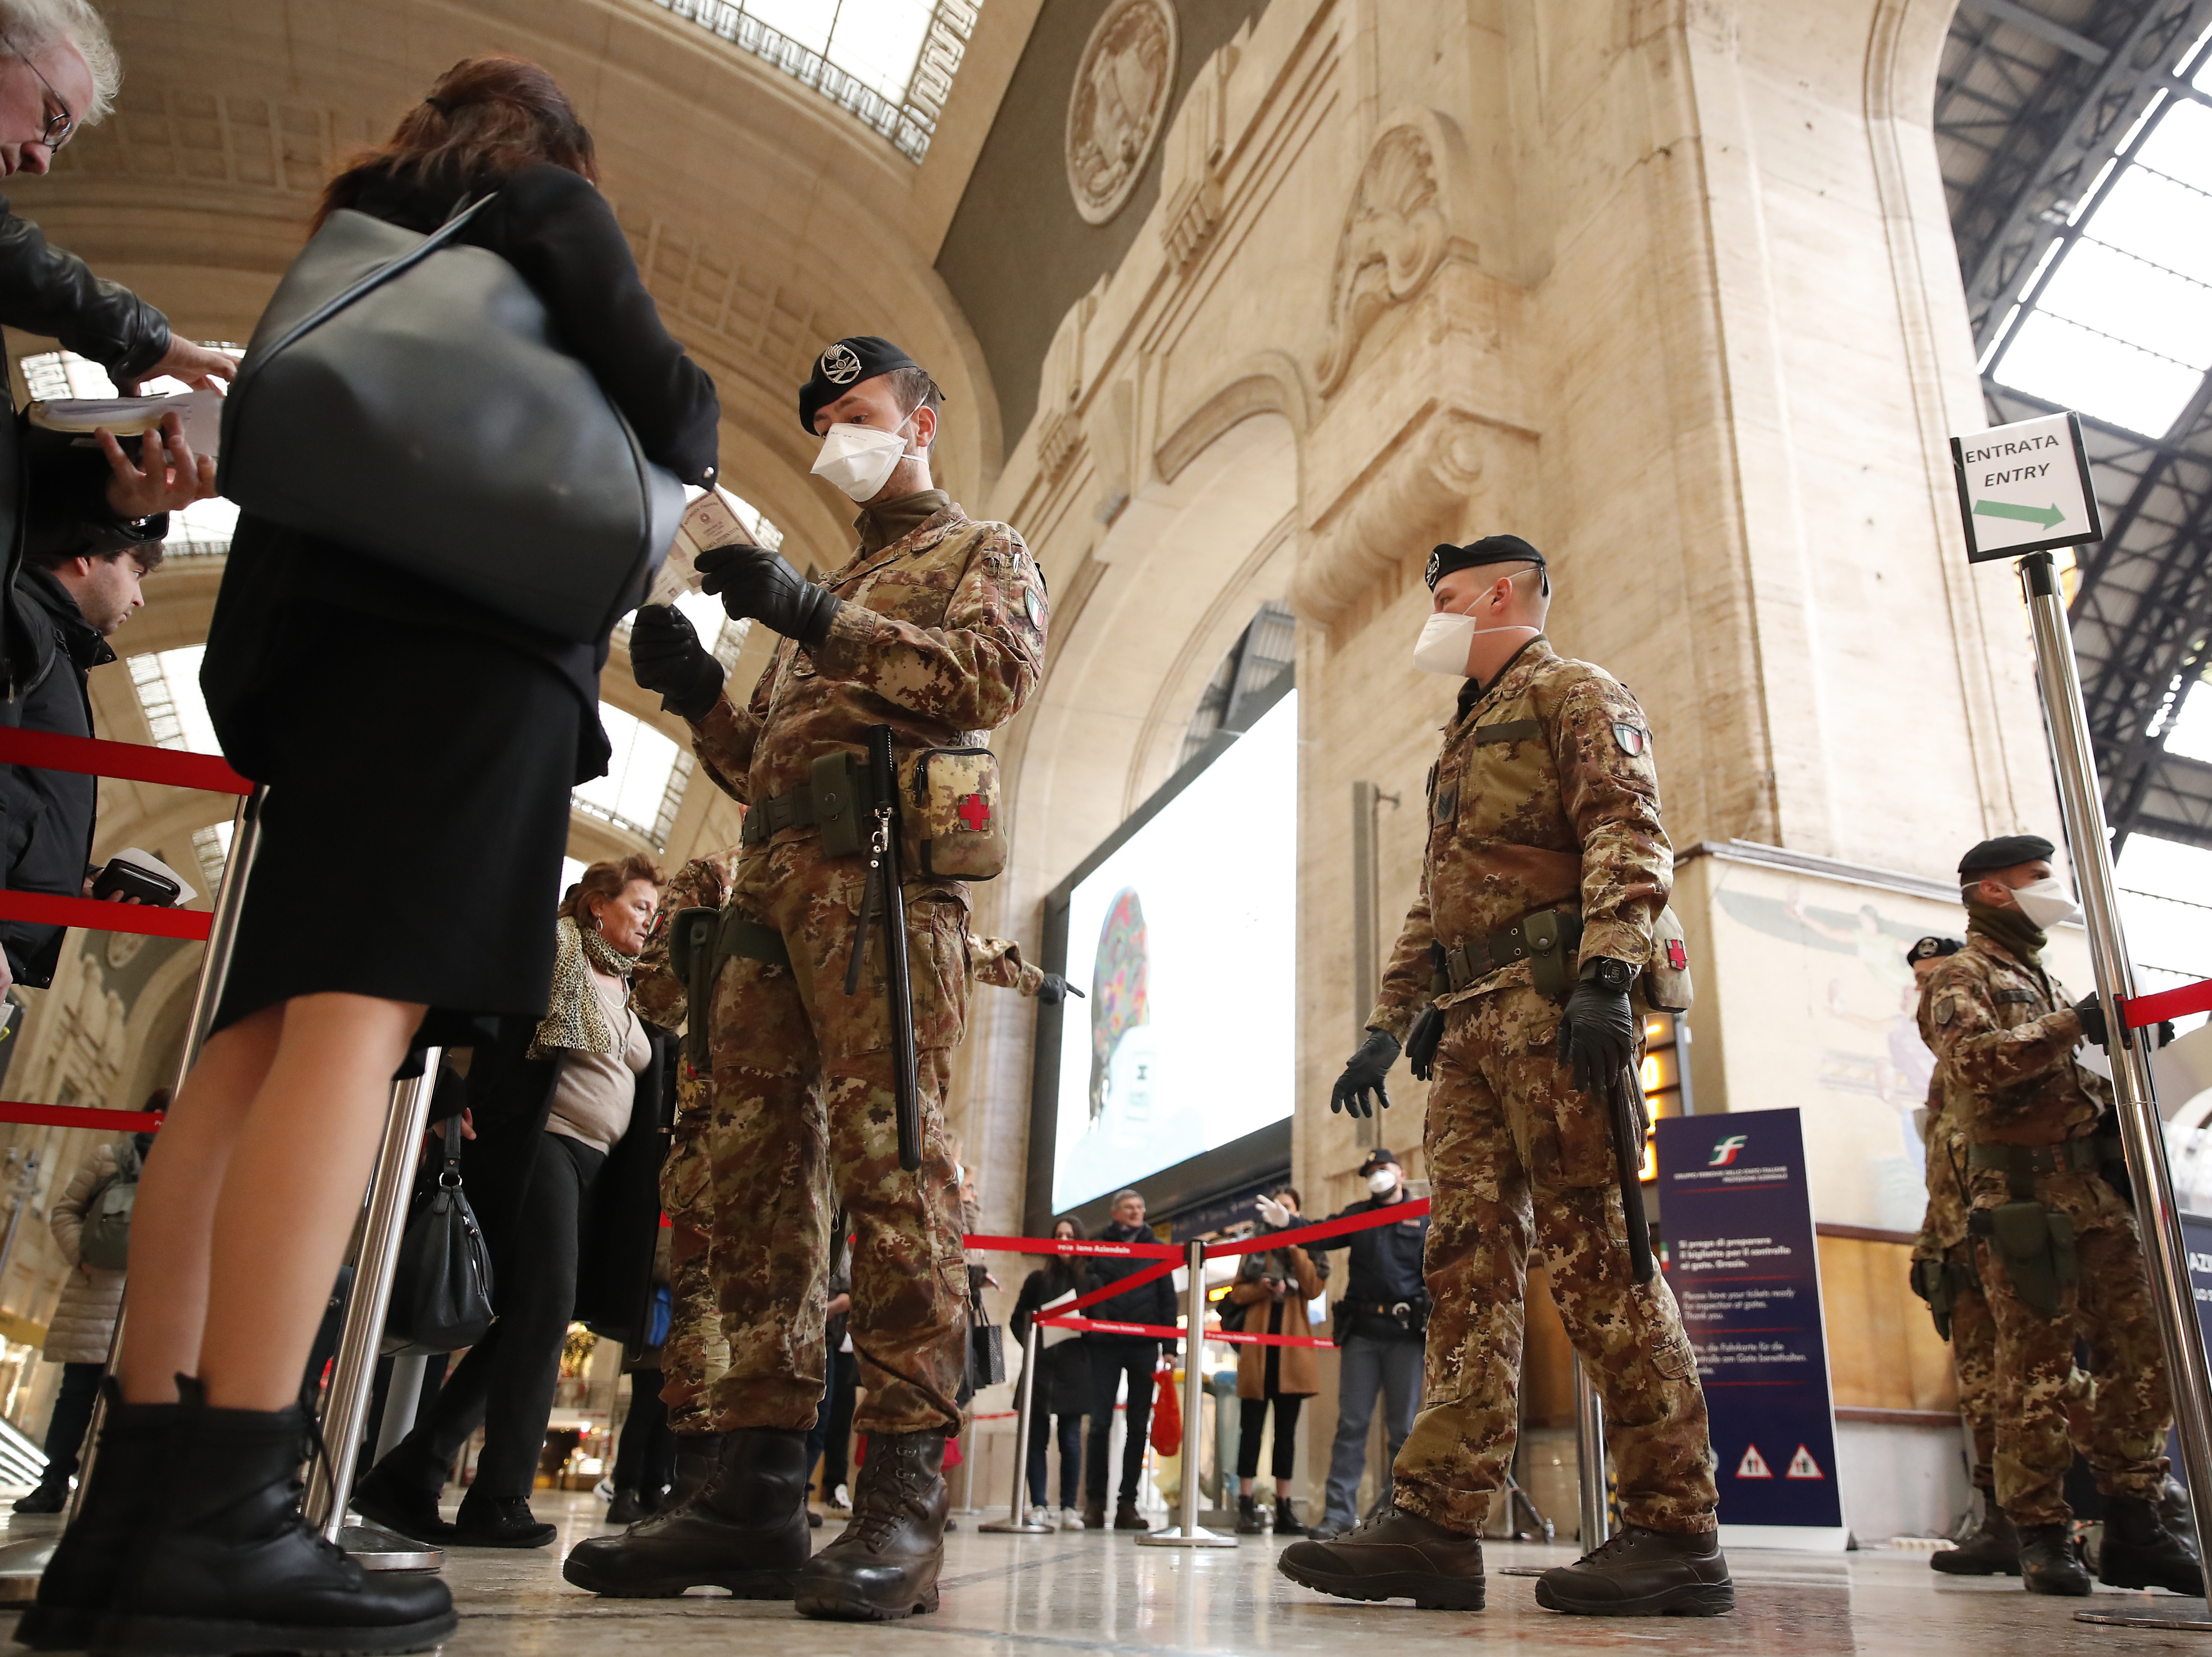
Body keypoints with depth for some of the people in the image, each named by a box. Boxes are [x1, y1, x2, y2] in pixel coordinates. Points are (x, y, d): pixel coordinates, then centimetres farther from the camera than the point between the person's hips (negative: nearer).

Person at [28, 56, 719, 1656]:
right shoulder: (549, 202, 15)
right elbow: (661, 398, 1)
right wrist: (694, 445, 21)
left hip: (315, 636, 7)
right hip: (481, 640, -7)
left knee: (265, 1033, -2)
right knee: (363, 1014, -20)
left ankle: (138, 1495, -8)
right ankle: (224, 1521, -27)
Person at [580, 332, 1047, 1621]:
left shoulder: (983, 552, 16)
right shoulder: (829, 589, 35)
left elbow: (999, 673, -7)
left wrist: (819, 619, -12)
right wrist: (699, 694, 13)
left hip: (882, 872, -7)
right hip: (772, 884, 7)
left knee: (889, 1156, -16)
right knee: (759, 1170, -1)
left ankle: (906, 1502, -15)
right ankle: (758, 1491, 1)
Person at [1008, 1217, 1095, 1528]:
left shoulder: (1090, 1279, 5)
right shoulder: (1039, 1278, 10)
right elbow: (1017, 1319, 13)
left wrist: (1086, 1349, -15)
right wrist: (1030, 1345, -1)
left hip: (1074, 1371, -2)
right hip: (1040, 1368, 2)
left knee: (1070, 1440, -1)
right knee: (1038, 1438, 1)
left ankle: (1069, 1508, 5)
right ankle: (1039, 1507, 4)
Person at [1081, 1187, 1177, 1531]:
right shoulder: (1098, 1248, 8)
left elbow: (1168, 1299, 9)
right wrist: (1088, 1334, -7)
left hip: (1144, 1346, 2)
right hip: (1105, 1345, -2)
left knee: (1138, 1425, 2)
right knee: (1101, 1423, -4)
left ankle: (1128, 1503, 8)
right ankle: (1095, 1501, 2)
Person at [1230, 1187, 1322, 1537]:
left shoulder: (1306, 1248, 12)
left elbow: (1314, 1289, -4)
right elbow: (1237, 1292, 7)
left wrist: (1295, 1250, -12)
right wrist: (1262, 1288, -12)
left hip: (1292, 1347, 1)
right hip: (1257, 1343, -1)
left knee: (1287, 1429, 5)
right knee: (1252, 1426, -3)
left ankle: (1284, 1507, 8)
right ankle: (1247, 1504, -1)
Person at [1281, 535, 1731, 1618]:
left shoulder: (1574, 695, 5)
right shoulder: (1461, 741, 31)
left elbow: (1628, 835, -11)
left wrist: (1606, 976, -25)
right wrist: (1386, 1026, 21)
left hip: (1550, 1002, -8)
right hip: (1468, 1026, 8)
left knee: (1597, 1254, -9)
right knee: (1466, 1259, 1)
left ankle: (1677, 1534, -3)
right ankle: (1436, 1525, -1)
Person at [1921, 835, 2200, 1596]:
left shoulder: (2044, 978, 26)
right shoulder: (1963, 975, 0)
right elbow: (1975, 1058, -18)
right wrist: (2070, 1025, -19)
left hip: (2093, 1187, 8)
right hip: (2023, 1189, -8)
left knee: (2142, 1354, 4)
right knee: (2036, 1367, -6)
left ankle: (2135, 1530, 12)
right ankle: (2042, 1536, 0)